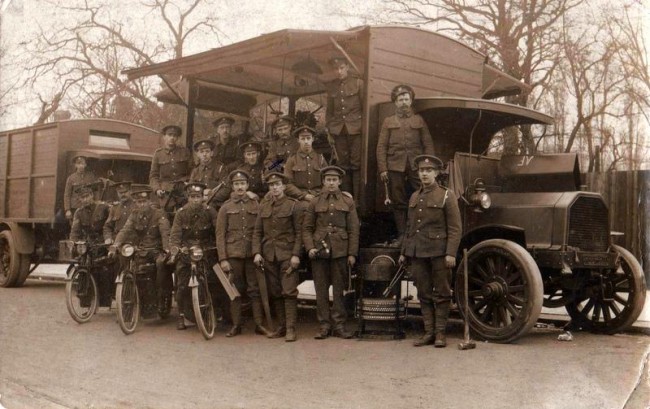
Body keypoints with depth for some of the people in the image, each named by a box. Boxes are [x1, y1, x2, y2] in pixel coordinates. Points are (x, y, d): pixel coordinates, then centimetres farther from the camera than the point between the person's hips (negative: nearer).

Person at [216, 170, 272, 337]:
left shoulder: (255, 205, 8)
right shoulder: (226, 207, 6)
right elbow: (220, 235, 2)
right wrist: (222, 259, -5)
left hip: (252, 254, 0)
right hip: (233, 255, 0)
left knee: (255, 290, 1)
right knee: (234, 290, 4)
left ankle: (259, 324, 8)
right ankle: (236, 325, 12)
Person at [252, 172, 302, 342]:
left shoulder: (292, 205, -1)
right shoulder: (264, 206, 11)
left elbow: (299, 232, -3)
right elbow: (257, 232, 11)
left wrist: (296, 254, -10)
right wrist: (257, 252, 0)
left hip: (287, 255, -4)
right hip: (269, 256, 4)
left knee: (289, 292, -8)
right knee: (275, 293, 8)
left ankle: (290, 328, -5)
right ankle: (281, 326, 17)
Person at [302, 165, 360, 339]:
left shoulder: (348, 202, 7)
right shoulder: (315, 202, 7)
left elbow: (353, 229, 4)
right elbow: (306, 228, 7)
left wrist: (352, 253, -2)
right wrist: (310, 247, -7)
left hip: (340, 252, 0)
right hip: (319, 251, 1)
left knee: (339, 289, 3)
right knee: (321, 290, 3)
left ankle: (339, 325, 11)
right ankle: (324, 325, 10)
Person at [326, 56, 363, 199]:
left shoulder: (358, 83, 1)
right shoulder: (331, 86, 12)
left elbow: (365, 106, 2)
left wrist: (363, 126, -4)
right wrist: (329, 126, 8)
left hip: (355, 128, -3)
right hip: (338, 129, 4)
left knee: (356, 163, -5)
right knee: (343, 164, 4)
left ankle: (357, 198, -2)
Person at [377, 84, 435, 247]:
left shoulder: (419, 120, 14)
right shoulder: (388, 122, 12)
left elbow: (428, 145, 9)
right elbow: (381, 147, 6)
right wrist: (382, 169, -4)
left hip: (416, 167, 0)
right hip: (395, 167, 0)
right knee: (398, 203, 3)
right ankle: (401, 235, 11)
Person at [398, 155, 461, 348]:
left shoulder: (447, 196, -1)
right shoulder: (414, 197, 15)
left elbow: (454, 228, -6)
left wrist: (451, 253, -14)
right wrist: (404, 252, 17)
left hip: (438, 252, -5)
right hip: (417, 252, 5)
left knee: (441, 294, 1)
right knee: (424, 294, 8)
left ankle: (440, 333, 7)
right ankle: (428, 332, 14)